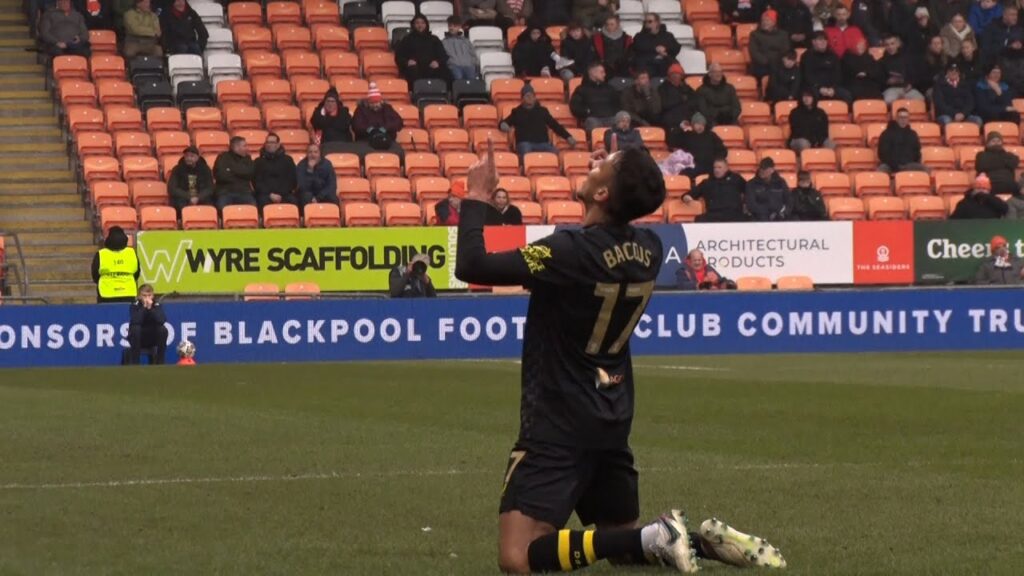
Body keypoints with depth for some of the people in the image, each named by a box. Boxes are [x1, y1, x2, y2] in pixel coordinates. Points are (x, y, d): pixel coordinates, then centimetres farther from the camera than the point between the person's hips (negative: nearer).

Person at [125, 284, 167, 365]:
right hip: (138, 338, -2)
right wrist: (144, 308, -29)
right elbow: (135, 321, -29)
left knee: (163, 329, -26)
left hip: (153, 338, 2)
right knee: (135, 329, -33)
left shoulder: (157, 305, -7)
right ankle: (135, 363, -25)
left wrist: (150, 308, -29)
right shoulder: (134, 306, -12)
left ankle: (160, 362, -15)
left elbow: (162, 321, -25)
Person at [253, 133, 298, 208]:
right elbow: (256, 182, 6)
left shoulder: (287, 160, 15)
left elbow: (292, 180, 9)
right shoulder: (259, 162, 14)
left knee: (293, 200, -31)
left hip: (284, 194, 1)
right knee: (263, 201, -35)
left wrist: (281, 194, -7)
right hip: (266, 194, -1)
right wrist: (270, 194, -10)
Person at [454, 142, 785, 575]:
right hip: (613, 421, 8)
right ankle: (706, 541, 0)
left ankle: (652, 540, -22)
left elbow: (471, 266, -23)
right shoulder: (649, 250, -1)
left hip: (560, 425, -8)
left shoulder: (571, 251, -21)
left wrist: (477, 198, -10)